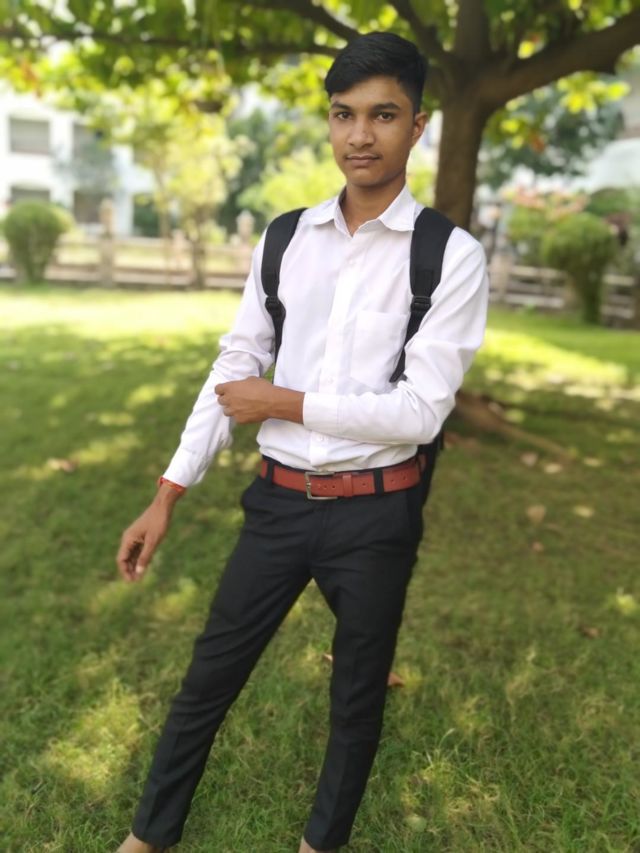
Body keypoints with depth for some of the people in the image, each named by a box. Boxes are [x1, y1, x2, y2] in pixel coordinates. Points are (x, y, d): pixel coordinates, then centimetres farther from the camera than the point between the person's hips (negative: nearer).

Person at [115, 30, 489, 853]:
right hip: (279, 502, 3)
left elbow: (420, 411, -15)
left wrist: (284, 403, -11)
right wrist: (168, 495, 1)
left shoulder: (451, 255, -10)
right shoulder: (284, 239, 2)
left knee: (358, 694, 18)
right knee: (209, 675, 16)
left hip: (375, 513, -2)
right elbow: (234, 367, 3)